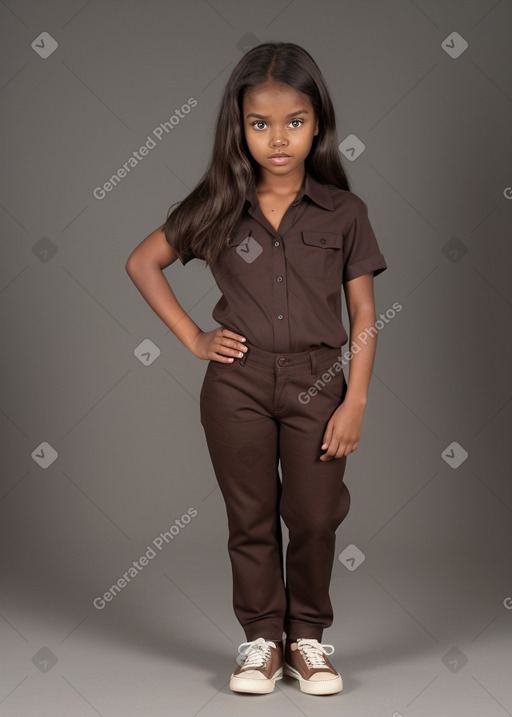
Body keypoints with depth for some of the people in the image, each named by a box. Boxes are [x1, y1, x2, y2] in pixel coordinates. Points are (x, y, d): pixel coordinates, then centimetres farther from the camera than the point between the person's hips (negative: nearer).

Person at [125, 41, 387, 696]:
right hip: (236, 383, 1)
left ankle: (308, 635, 23)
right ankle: (262, 637, 23)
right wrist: (192, 337, 2)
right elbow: (142, 263, 10)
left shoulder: (344, 212, -1)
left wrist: (355, 401, -6)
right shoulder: (216, 209, 0)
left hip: (316, 382, 0)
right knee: (252, 519, 9)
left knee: (315, 518, 4)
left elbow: (363, 316, 1)